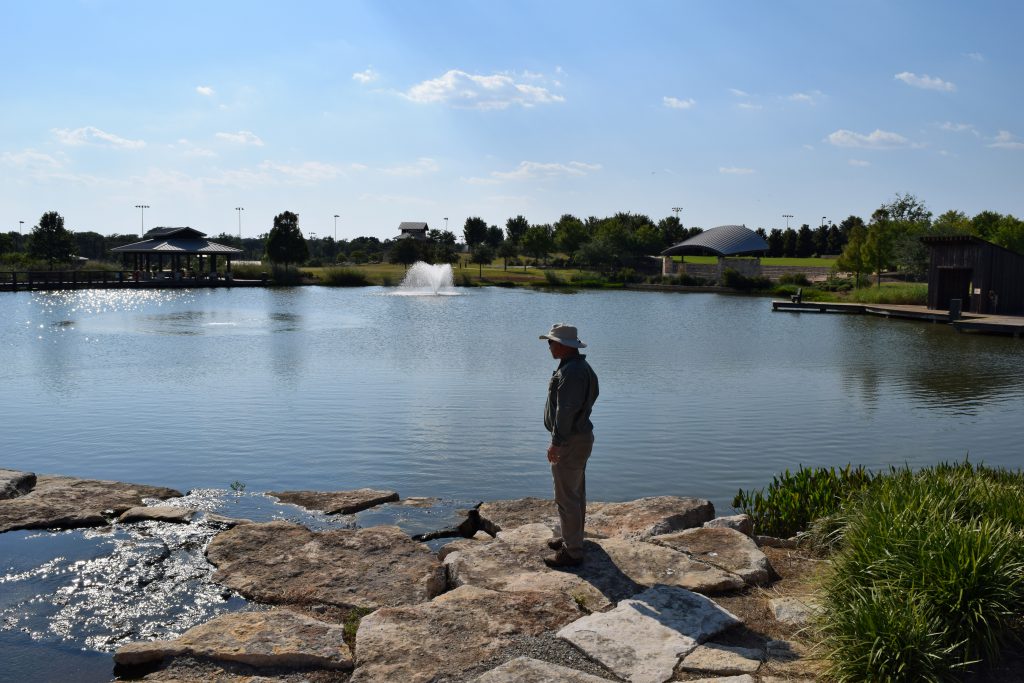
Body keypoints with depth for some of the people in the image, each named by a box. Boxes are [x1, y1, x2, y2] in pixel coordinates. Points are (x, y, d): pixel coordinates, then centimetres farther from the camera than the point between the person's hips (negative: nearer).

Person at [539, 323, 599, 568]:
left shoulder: (571, 371, -23)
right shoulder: (580, 366, 11)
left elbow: (566, 411, -27)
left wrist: (556, 442, -25)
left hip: (570, 442, -11)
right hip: (580, 437, 11)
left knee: (566, 497, -5)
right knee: (576, 493, 21)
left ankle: (571, 552, 2)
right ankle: (572, 537, 35)